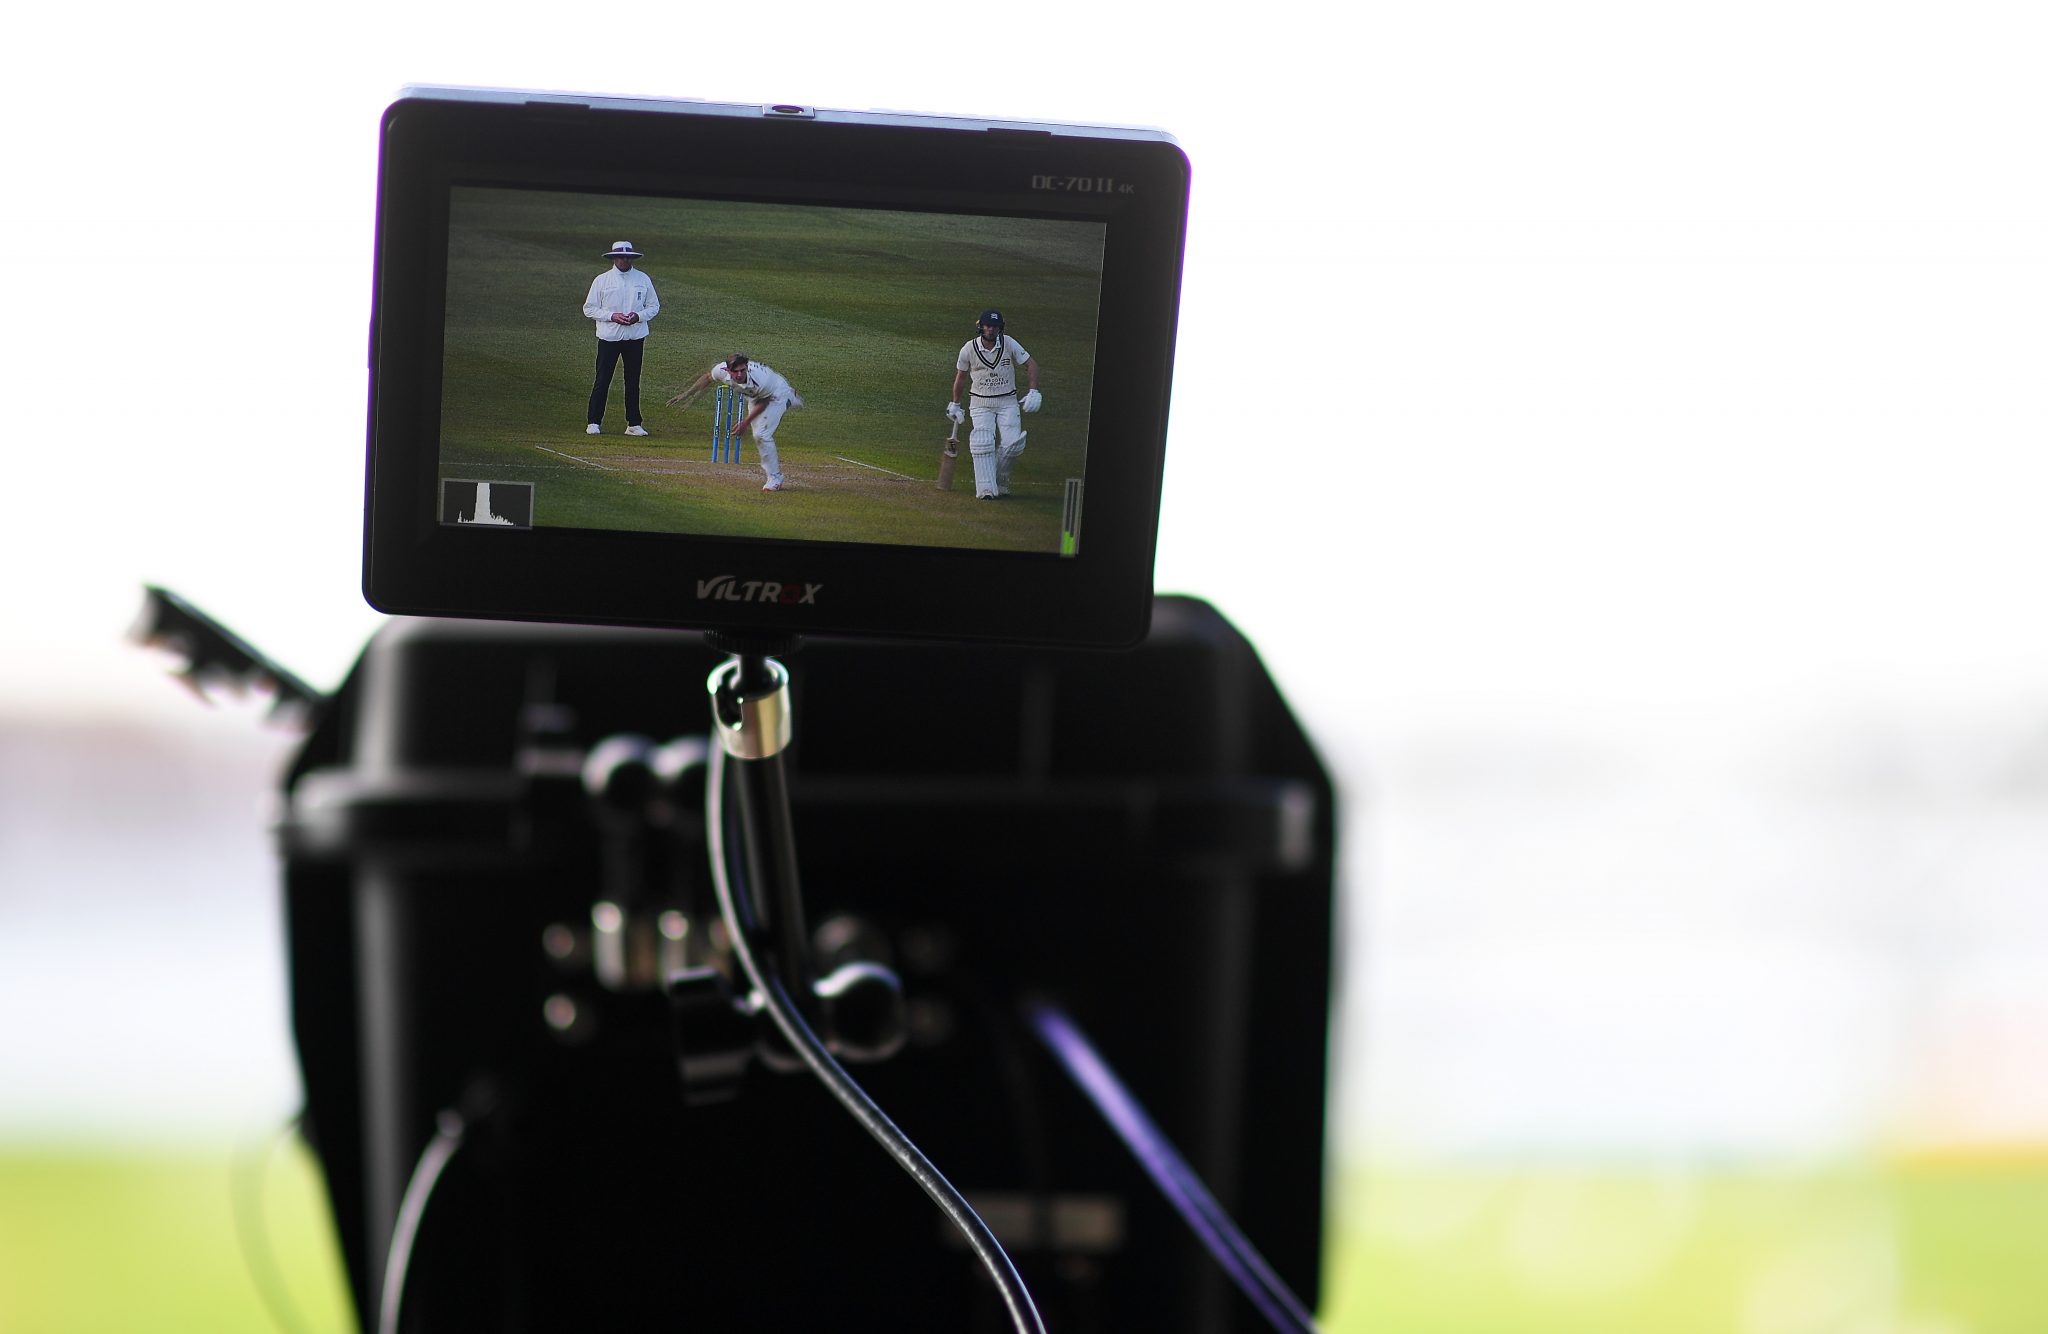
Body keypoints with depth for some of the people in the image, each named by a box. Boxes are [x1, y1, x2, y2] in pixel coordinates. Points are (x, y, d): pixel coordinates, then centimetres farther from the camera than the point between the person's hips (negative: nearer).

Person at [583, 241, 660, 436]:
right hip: (609, 337, -2)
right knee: (602, 381, -3)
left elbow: (654, 306, 11)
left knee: (633, 381, 6)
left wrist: (639, 316, -9)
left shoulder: (643, 280, 6)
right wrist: (612, 316, -14)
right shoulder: (601, 280, 0)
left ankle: (633, 424, 11)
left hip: (635, 337, 2)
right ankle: (594, 422, 2)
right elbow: (589, 309, 0)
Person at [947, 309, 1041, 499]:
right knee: (983, 444, -17)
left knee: (1012, 444, -12)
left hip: (1008, 403, 1)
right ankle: (986, 489, -16)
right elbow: (961, 376, 10)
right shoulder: (969, 349, -6)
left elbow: (1030, 365, -2)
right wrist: (955, 404, 16)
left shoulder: (1009, 344, -7)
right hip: (981, 404, -1)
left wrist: (1033, 392, -14)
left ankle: (1001, 481, 12)